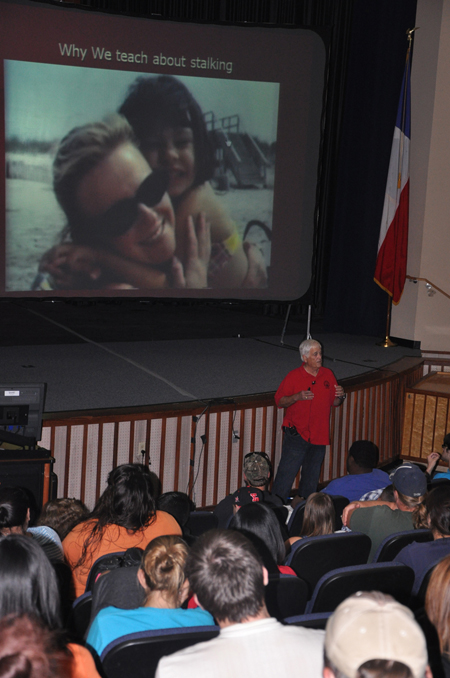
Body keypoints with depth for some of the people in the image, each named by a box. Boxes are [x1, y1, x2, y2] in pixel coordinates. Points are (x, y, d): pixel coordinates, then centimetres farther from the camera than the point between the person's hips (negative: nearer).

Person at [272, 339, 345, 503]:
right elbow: (279, 401, -5)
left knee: (311, 477, 12)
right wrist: (297, 397, -22)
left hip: (319, 436, 4)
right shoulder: (294, 376, -6)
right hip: (297, 435, -4)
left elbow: (334, 403, 14)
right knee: (286, 474, -7)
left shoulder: (328, 375, 7)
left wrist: (341, 397, -8)